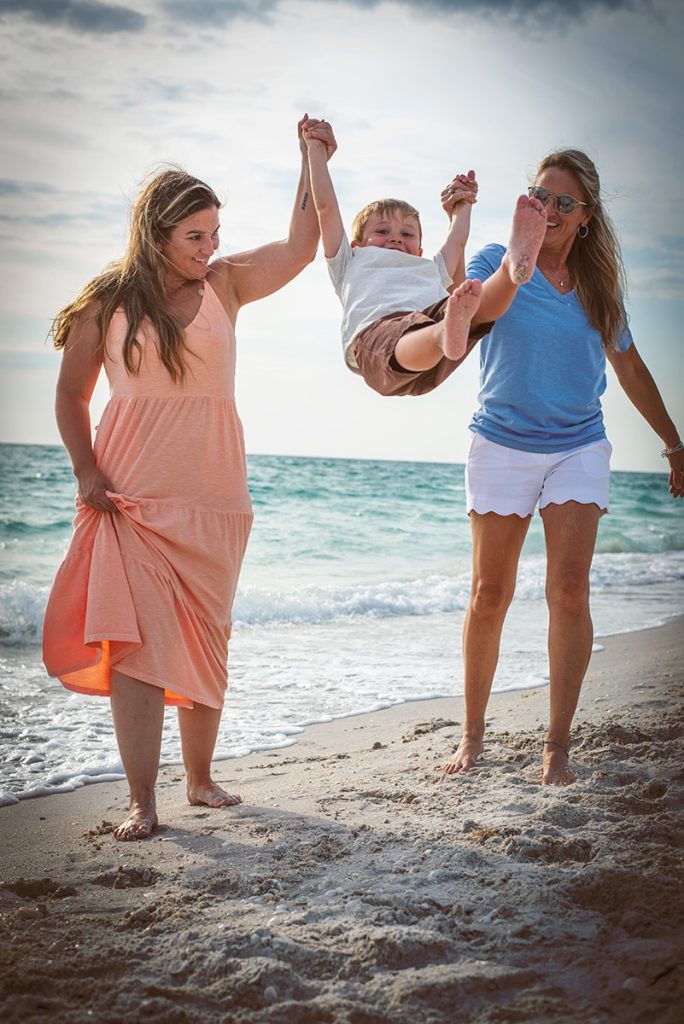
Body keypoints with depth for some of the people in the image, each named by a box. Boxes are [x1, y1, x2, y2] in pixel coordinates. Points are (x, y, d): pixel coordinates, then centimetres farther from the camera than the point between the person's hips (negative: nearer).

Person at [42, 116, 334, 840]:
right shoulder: (108, 301, 0)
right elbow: (71, 393, 7)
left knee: (205, 642, 9)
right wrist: (87, 473, -4)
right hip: (130, 500, -2)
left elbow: (299, 248, -6)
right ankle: (142, 802, -4)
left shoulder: (224, 285, 6)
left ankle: (200, 777, 25)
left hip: (213, 500, 3)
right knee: (134, 642, -9)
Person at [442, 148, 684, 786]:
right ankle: (472, 735, 17)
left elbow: (629, 368, 18)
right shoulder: (498, 262, 0)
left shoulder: (598, 284, 8)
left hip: (579, 447, 2)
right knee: (489, 595, 1)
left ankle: (557, 745, 2)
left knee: (570, 591, -8)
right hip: (502, 443, -2)